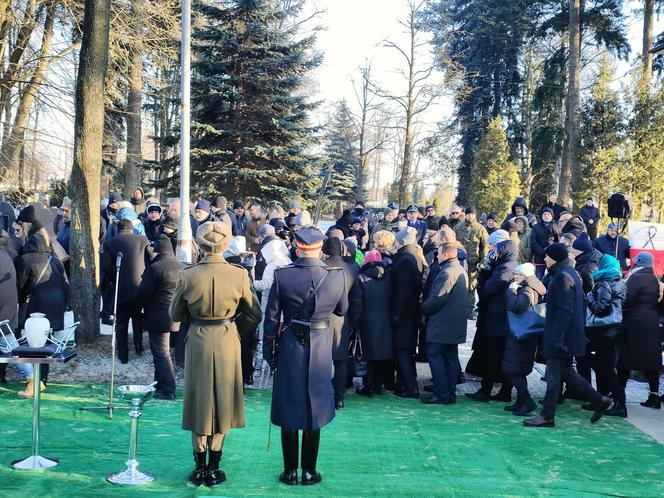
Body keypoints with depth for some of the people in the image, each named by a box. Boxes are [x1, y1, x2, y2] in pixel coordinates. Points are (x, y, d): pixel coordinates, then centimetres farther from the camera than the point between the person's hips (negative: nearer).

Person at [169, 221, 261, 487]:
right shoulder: (239, 275, -13)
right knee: (222, 403, 13)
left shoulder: (187, 276, -13)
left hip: (197, 342, 0)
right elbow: (254, 315, -3)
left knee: (199, 403, 14)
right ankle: (213, 470, 19)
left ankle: (200, 469, 21)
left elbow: (175, 315, 0)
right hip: (227, 343, 0)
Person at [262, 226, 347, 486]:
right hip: (320, 350, 1)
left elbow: (271, 318, -5)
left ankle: (290, 471, 17)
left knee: (288, 410, 10)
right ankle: (309, 471, 19)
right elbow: (342, 311, 8)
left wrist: (269, 352, 5)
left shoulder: (282, 276, -11)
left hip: (289, 348, 0)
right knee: (314, 411, 12)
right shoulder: (336, 276, -9)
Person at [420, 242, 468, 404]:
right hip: (456, 324, 10)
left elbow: (437, 299, -22)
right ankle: (450, 393, 16)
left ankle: (441, 394, -6)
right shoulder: (461, 270, 13)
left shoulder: (446, 272, -18)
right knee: (451, 358, 12)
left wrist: (423, 309, -5)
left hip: (442, 323, -10)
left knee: (434, 355, -4)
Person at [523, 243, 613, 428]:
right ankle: (599, 401, 20)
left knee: (553, 375, -2)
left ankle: (547, 416, 6)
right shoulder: (570, 273, 13)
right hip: (572, 334, 10)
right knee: (566, 371, 17)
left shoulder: (562, 276, -17)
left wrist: (557, 337, -22)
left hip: (562, 335, -10)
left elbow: (565, 310, -22)